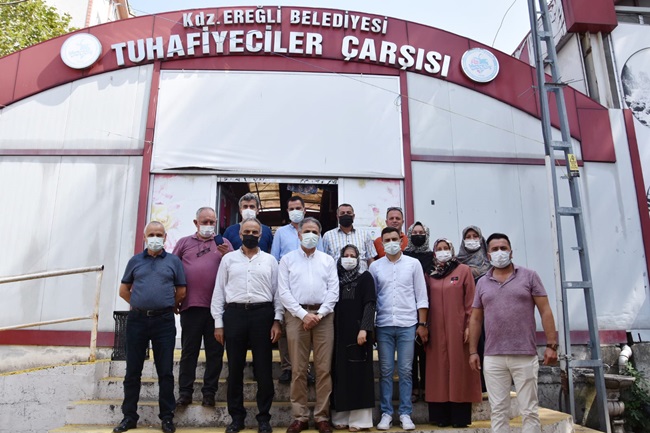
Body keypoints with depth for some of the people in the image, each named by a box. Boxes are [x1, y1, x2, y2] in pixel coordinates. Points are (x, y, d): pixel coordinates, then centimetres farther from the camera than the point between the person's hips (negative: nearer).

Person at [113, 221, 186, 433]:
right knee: (133, 371, 9)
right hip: (137, 320, 2)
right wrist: (140, 305, 10)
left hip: (164, 321, -2)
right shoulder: (135, 261, 10)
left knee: (165, 371, 3)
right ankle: (129, 416, 21)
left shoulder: (173, 261, 5)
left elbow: (181, 291, 7)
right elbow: (124, 290, 15)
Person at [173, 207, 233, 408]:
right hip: (191, 305, 0)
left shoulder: (223, 243, 11)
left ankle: (209, 392, 16)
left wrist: (228, 255, -11)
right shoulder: (184, 242, 12)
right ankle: (185, 392, 17)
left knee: (215, 351, 6)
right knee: (189, 351, 7)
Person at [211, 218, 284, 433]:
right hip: (234, 313, 1)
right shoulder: (228, 259, 10)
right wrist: (218, 323, 2)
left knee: (263, 368, 4)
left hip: (262, 313, 0)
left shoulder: (270, 260, 9)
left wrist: (277, 321, -2)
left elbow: (277, 291, 6)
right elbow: (219, 291, 8)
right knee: (235, 368, 8)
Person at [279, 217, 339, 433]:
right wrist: (303, 315, -9)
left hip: (324, 316, 1)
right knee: (298, 369, 2)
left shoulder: (328, 260, 12)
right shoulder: (287, 259, 8)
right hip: (296, 315, -1)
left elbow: (333, 291, 4)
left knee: (324, 369, 2)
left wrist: (319, 314, -8)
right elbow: (284, 291, 0)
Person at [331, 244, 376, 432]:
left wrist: (364, 329, -17)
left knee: (358, 373, -1)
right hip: (339, 331, 4)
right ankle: (341, 416, 13)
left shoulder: (365, 277, 2)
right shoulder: (336, 278, 12)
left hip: (357, 330, -3)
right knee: (340, 372, 5)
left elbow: (369, 304, -6)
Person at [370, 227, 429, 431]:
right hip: (384, 326, 1)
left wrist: (422, 324, -1)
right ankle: (386, 413, 15)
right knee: (385, 371, 6)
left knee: (405, 371, 4)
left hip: (408, 324, -1)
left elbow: (421, 296, 4)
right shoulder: (375, 266, 6)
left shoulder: (413, 263, 4)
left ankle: (405, 414, 14)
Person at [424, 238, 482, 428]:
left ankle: (460, 417, 7)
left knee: (459, 367, 0)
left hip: (457, 327, -3)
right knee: (439, 369, 5)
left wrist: (469, 325, -8)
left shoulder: (464, 270, 3)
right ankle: (441, 416, 12)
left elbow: (470, 300, -2)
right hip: (436, 330, 3)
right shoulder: (429, 275, 12)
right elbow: (426, 302, 10)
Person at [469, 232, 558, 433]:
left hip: (525, 356, -2)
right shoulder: (482, 283, 10)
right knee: (498, 410, 7)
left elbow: (545, 311, 1)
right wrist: (473, 351, 7)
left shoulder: (529, 276, 3)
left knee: (529, 410, 5)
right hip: (492, 358, 2)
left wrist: (551, 345, -6)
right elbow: (475, 319, 12)